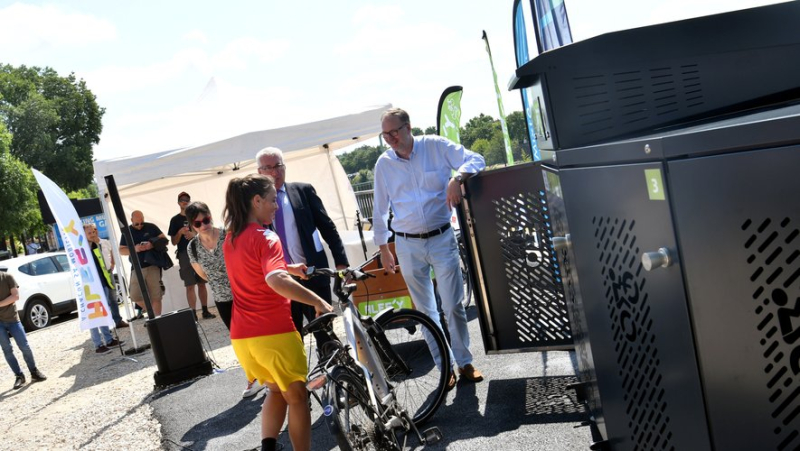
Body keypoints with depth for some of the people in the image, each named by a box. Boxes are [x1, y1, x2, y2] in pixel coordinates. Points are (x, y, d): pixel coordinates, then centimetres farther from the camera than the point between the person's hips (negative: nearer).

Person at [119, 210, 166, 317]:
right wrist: (134, 249, -13)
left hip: (153, 266, -2)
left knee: (155, 296, -4)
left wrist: (152, 245, -16)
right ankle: (152, 312, 24)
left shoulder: (151, 227, 3)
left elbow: (164, 239, 3)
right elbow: (121, 251, 6)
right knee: (135, 296, 1)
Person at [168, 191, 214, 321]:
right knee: (190, 285, -5)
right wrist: (180, 232, -15)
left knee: (202, 283, 6)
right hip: (185, 255, -2)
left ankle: (205, 311, 12)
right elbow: (174, 242, 4)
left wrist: (194, 235, -11)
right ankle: (193, 314, -6)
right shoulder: (175, 220, 5)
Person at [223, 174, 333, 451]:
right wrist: (318, 301, -28)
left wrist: (290, 268, 26)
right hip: (273, 333, -7)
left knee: (277, 391, 25)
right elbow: (276, 281, -35)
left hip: (241, 335, 8)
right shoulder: (265, 238, -17)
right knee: (297, 397, 11)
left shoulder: (230, 238, 10)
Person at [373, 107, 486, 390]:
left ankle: (464, 362, 17)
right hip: (408, 245, 2)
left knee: (453, 306, -1)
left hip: (442, 239, -2)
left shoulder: (436, 146, -5)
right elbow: (380, 210, 9)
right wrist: (383, 249, 9)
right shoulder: (383, 164, 3)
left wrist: (457, 178, -30)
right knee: (426, 311, 8)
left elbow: (476, 160, -10)